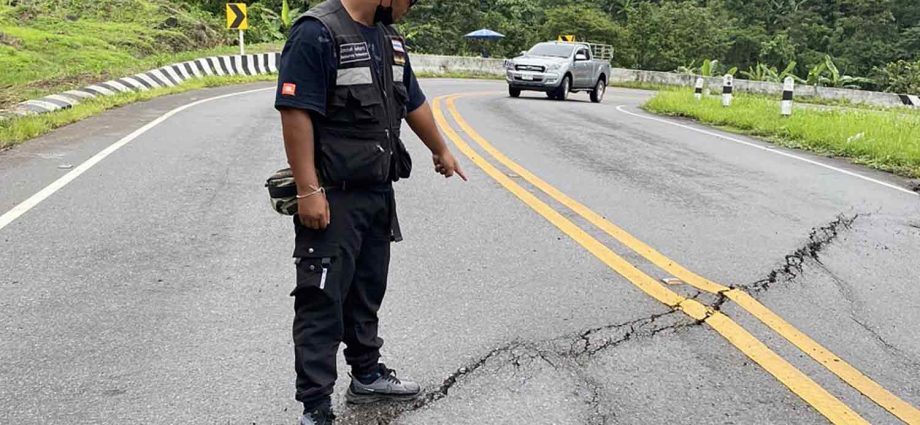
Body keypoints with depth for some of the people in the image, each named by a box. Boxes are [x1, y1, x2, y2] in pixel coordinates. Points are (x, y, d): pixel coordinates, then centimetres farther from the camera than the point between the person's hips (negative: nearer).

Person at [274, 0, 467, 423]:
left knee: (366, 293, 20)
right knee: (322, 302, -4)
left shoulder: (389, 38, 10)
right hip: (333, 198, -8)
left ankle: (367, 375, 36)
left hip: (378, 193, 8)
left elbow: (413, 103, 24)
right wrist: (308, 191, -23)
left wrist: (441, 151, 35)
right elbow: (295, 113, -21)